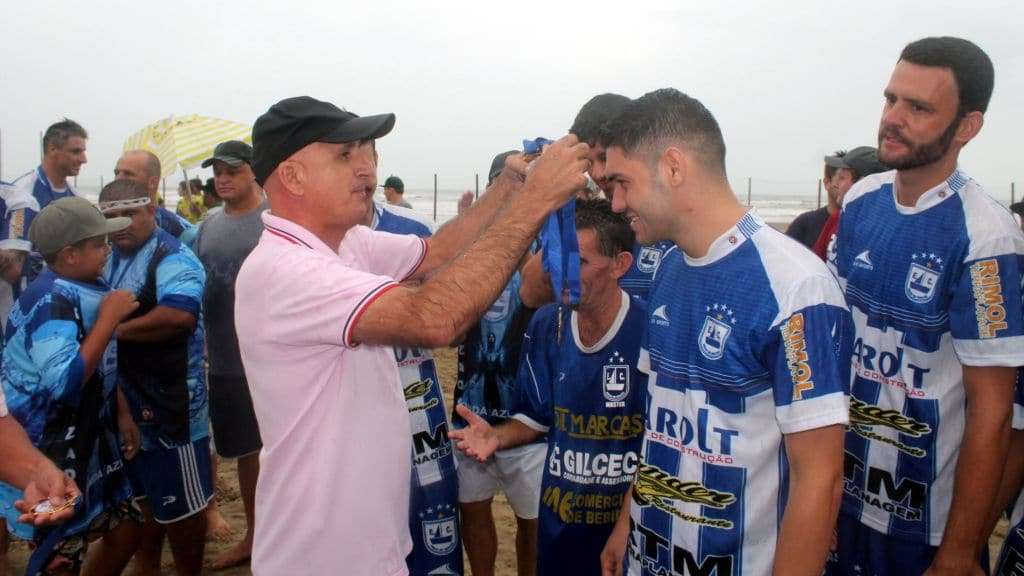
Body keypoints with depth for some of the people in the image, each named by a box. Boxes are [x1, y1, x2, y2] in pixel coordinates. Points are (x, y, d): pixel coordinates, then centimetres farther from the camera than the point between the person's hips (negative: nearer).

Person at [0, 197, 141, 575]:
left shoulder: (85, 289, 4)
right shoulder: (52, 299, -22)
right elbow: (64, 382, -34)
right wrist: (109, 318, -28)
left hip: (84, 439, 8)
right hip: (47, 452, -8)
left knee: (125, 532, 16)